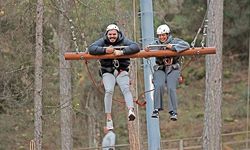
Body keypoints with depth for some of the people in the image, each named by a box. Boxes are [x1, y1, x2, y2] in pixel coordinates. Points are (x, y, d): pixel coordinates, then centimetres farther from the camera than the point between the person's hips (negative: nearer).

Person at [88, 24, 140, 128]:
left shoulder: (123, 41, 0)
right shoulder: (103, 41, 2)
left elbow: (136, 47, -14)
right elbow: (91, 49, -9)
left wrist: (122, 52, -26)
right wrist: (105, 50, -21)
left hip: (122, 71, 0)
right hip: (108, 72, 0)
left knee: (126, 89, -23)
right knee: (109, 91, -20)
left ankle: (131, 110, -37)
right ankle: (108, 117, -17)